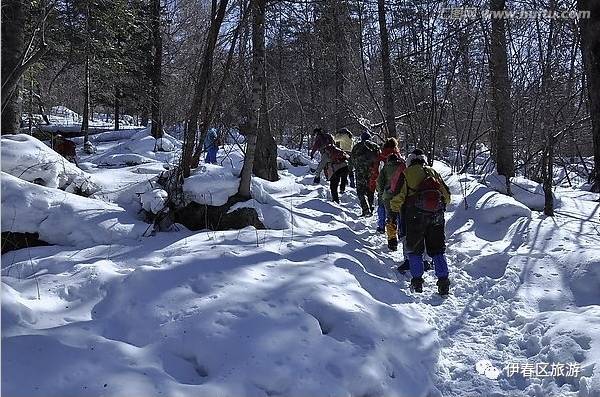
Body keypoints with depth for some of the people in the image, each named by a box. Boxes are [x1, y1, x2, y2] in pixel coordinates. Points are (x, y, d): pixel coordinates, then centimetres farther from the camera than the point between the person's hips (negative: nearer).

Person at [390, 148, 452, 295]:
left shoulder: (406, 174, 7)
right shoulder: (433, 173, 17)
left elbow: (397, 197, -1)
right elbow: (447, 195, 20)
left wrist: (394, 213, 12)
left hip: (415, 215, -3)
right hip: (437, 215, 3)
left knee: (415, 249, 9)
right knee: (437, 250, 10)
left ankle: (417, 281, 7)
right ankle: (443, 282, 5)